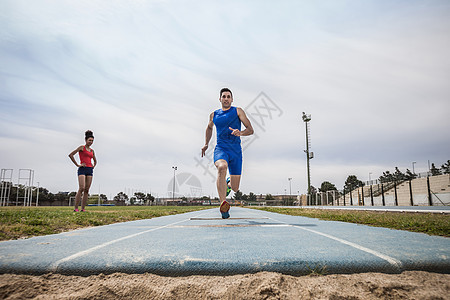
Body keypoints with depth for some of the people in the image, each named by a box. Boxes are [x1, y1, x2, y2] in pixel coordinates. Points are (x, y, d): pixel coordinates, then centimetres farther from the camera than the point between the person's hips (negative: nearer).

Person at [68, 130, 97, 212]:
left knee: (86, 190, 1)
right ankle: (76, 208, -12)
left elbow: (95, 161, 34)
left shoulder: (92, 151, 19)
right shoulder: (82, 147, 2)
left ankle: (83, 209, 3)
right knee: (81, 188, -17)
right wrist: (77, 165, -8)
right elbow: (70, 155, -8)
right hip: (82, 169, -6)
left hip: (90, 170, 6)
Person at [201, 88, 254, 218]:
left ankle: (228, 184, 43)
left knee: (235, 188, 3)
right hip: (221, 149, 0)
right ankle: (223, 204, -43)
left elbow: (250, 130, -1)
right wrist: (206, 144, 31)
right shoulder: (214, 115, 14)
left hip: (236, 150, 0)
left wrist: (240, 133, -21)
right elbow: (209, 128, 35)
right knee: (222, 167, -37)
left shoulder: (238, 111, 6)